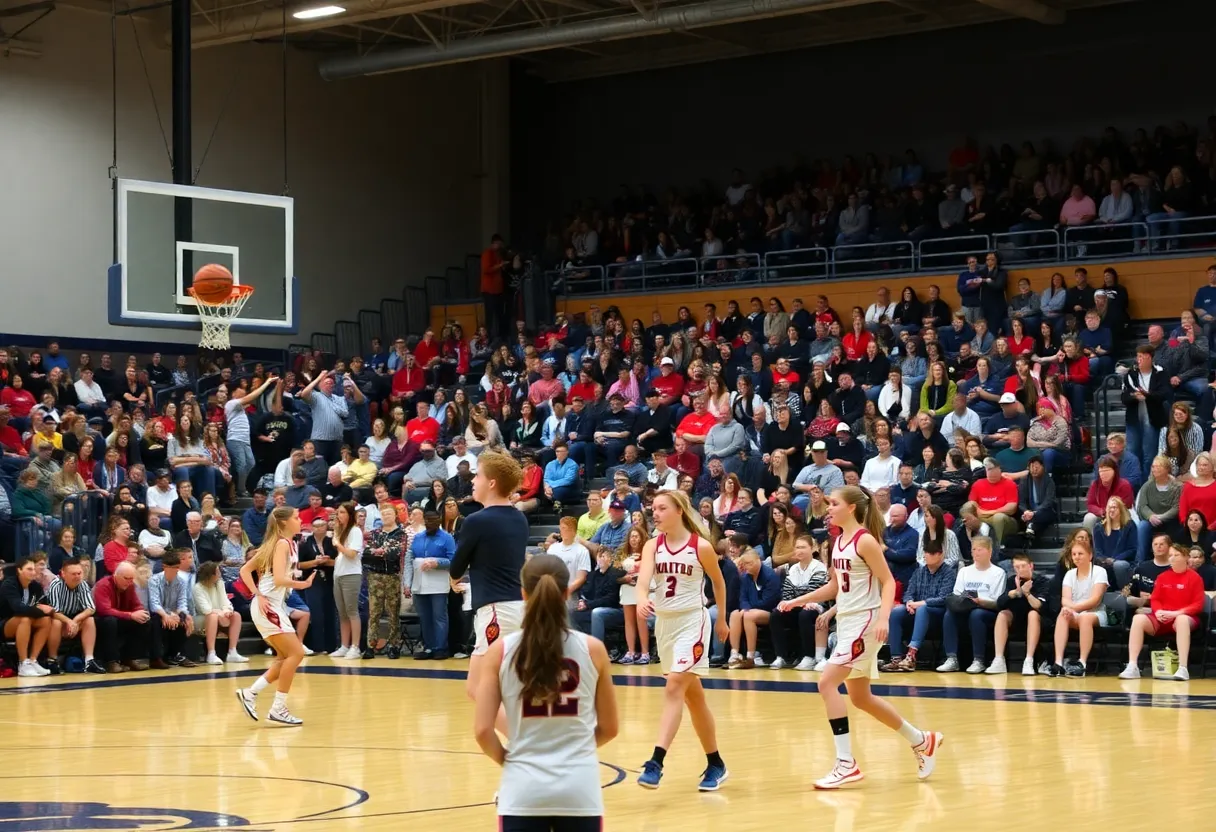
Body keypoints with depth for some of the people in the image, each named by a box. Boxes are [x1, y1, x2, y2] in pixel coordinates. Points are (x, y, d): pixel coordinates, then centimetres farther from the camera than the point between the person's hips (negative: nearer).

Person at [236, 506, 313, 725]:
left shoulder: (282, 543, 15)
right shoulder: (283, 543, -11)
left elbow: (246, 570, 14)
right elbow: (279, 579, -23)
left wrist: (258, 594, 3)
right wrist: (304, 584, -11)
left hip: (274, 606, 10)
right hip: (268, 606, -10)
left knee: (286, 657, 12)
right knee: (296, 652, -10)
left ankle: (250, 693, 12)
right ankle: (278, 709, -7)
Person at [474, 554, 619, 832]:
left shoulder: (500, 651, -3)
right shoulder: (592, 649, -1)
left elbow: (482, 730, -5)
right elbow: (610, 727, 9)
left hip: (524, 789, -1)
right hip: (579, 787, 1)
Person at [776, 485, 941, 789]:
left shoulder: (865, 540, -13)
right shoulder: (838, 542, 11)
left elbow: (888, 581, -15)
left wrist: (884, 618, -28)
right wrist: (795, 601, 16)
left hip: (864, 622, -9)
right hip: (846, 622, 9)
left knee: (827, 683, -17)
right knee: (860, 697, 14)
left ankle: (846, 763, -14)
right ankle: (921, 740, 29)